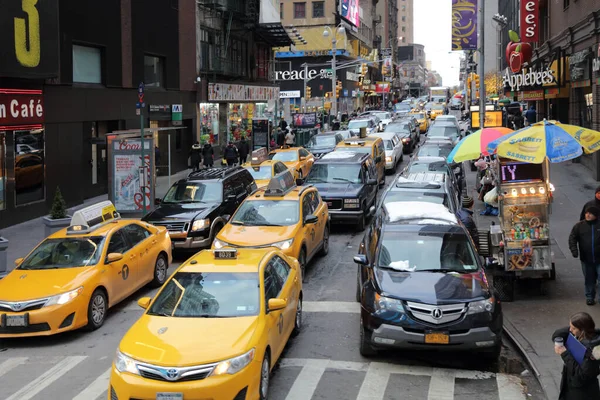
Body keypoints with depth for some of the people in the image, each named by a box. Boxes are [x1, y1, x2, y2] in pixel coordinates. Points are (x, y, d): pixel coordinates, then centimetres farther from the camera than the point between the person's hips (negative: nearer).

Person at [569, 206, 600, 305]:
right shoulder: (579, 226, 1)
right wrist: (574, 250, -13)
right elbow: (572, 238, 2)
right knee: (589, 279, 12)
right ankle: (589, 297, 25)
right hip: (586, 259, 2)